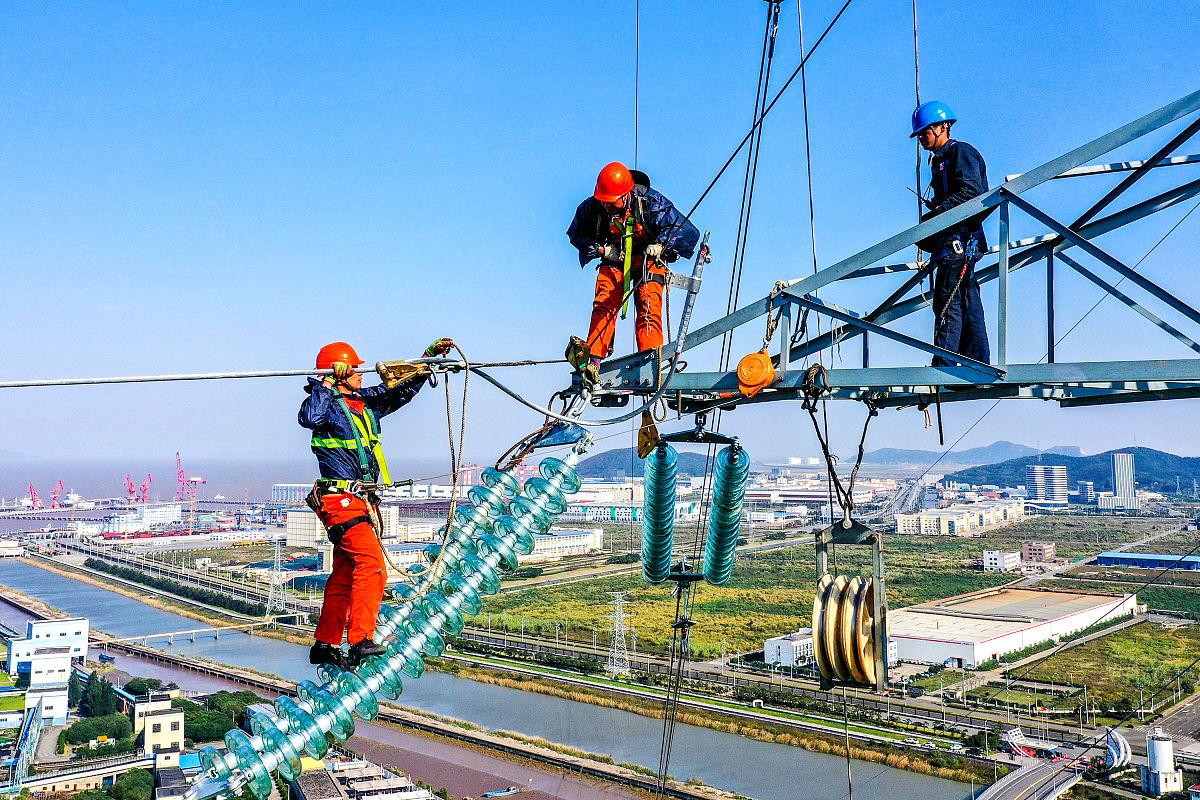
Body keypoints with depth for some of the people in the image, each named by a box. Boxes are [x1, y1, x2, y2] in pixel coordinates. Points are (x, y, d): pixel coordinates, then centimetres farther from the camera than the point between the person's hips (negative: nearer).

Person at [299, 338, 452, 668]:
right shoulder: (327, 404, -9)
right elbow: (309, 418, -32)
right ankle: (361, 641, -20)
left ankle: (325, 645, 22)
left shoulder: (366, 401, 13)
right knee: (372, 564, -20)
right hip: (340, 499, -9)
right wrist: (326, 384, -22)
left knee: (345, 574, 13)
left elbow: (400, 391, 23)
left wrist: (427, 359, 14)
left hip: (362, 501, 9)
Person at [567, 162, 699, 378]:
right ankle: (594, 358, -17)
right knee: (604, 304, -16)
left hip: (648, 258, -2)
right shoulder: (592, 207, -14)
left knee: (648, 307, -19)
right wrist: (601, 249, -12)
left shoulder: (651, 202, -23)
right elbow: (576, 234, 3)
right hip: (614, 258, 2)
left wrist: (660, 245, -31)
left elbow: (681, 227, -16)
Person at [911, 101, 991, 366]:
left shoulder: (960, 151, -1)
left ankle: (943, 366, -17)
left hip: (960, 238, -10)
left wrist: (937, 211, -22)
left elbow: (972, 190, -17)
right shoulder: (940, 159, 28)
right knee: (968, 307, 8)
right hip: (950, 240, 10)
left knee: (947, 303, -15)